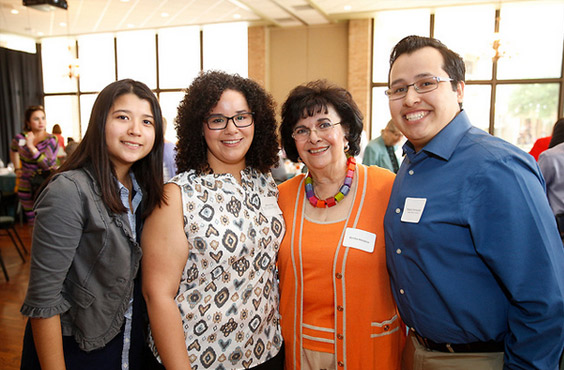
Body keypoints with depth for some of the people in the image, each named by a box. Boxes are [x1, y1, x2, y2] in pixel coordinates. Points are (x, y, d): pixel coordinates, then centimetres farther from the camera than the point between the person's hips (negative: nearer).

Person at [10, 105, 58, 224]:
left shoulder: (51, 140, -9)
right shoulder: (20, 138, 0)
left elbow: (48, 165, -22)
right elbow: (13, 151, 25)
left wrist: (31, 146, -26)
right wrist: (17, 168, 16)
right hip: (26, 185, 3)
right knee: (31, 219, 13)